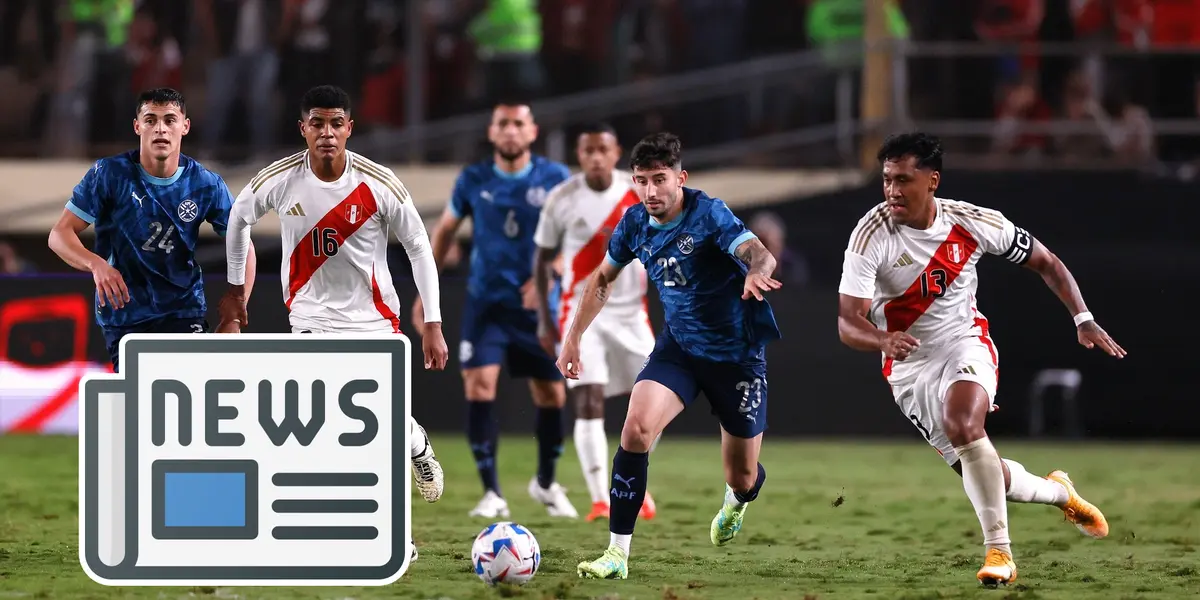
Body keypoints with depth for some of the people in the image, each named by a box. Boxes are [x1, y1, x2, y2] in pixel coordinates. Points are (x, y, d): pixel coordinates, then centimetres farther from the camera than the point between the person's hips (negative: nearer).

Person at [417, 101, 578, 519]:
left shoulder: (555, 178, -3)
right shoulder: (473, 181, 0)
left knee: (552, 396, 4)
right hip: (486, 304, 0)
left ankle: (546, 482, 29)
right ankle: (492, 493, -11)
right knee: (479, 387, -16)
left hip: (536, 306, 0)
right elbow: (445, 229, 14)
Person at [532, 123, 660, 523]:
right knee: (589, 403, -15)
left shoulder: (639, 193, -4)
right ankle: (599, 500, -17)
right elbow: (542, 258, 4)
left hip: (630, 312, 2)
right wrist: (544, 321, 1)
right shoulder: (561, 199, -5)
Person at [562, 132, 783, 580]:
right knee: (636, 428, -24)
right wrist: (573, 338, 12)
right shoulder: (635, 223, -4)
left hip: (737, 354, -3)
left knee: (742, 478, 6)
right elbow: (603, 278, 14)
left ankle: (735, 501, 48)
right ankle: (617, 554, -19)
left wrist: (756, 272, -61)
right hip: (678, 347, 3)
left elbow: (758, 254, -37)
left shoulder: (708, 214, -21)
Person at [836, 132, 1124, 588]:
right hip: (910, 366, 1)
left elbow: (1045, 263, 3)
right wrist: (883, 340, -48)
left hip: (965, 343, -1)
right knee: (986, 474, 3)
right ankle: (1058, 492, 35)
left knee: (963, 426, -32)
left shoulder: (974, 223, -13)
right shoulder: (871, 236, -20)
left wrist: (1083, 319, -8)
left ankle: (999, 550, -25)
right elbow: (848, 323, -25)